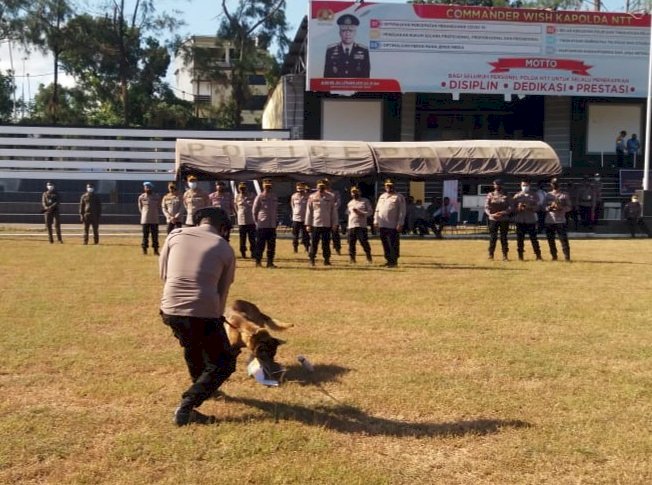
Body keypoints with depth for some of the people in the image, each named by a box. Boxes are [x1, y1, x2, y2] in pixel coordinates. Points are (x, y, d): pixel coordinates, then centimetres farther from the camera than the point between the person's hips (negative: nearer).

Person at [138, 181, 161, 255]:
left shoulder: (157, 197, 0)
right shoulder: (141, 197, -1)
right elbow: (140, 207, 10)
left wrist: (154, 213, 8)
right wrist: (144, 213, 6)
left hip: (154, 219, 1)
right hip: (145, 219, -1)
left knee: (155, 234, 2)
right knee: (145, 234, 3)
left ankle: (155, 249, 8)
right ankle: (144, 248, 10)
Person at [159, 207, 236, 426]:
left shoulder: (175, 235, 9)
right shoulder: (224, 248, 6)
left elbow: (163, 273, 15)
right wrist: (216, 317, 24)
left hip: (171, 310, 4)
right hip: (204, 313, -4)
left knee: (192, 346, 35)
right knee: (224, 363, 14)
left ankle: (202, 387, 51)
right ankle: (186, 407, 0)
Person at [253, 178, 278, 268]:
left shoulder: (274, 197, 10)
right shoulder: (260, 197, -4)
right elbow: (254, 210, -2)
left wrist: (275, 220, 12)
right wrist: (256, 221, -5)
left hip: (272, 225, 5)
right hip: (262, 225, -5)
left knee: (272, 245, 5)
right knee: (260, 245, 0)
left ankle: (270, 262, 11)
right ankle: (258, 262, 9)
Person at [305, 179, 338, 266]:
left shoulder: (331, 197, 4)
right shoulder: (312, 197, 4)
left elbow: (334, 211, 5)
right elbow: (308, 211, 5)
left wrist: (334, 224, 1)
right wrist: (308, 224, 0)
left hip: (327, 224, 0)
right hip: (315, 224, 0)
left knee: (326, 243, 4)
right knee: (314, 243, 0)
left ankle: (326, 260, 11)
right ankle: (311, 259, 9)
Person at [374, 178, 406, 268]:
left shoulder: (399, 197, -3)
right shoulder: (382, 196, 17)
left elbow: (402, 212, -8)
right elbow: (377, 210, 20)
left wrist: (400, 224, -14)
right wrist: (376, 221, 11)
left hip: (393, 226, -6)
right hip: (382, 225, 6)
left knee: (394, 244, -2)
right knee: (385, 244, 10)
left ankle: (394, 261, 4)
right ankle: (388, 260, 19)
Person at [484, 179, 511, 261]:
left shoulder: (506, 196, 8)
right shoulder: (490, 195, 7)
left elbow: (510, 207, 1)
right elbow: (486, 207, 1)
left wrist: (503, 212, -18)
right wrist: (490, 214, -19)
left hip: (504, 219, 1)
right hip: (493, 219, 0)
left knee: (504, 237, 2)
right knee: (492, 237, -1)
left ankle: (505, 255, 6)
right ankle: (491, 255, 5)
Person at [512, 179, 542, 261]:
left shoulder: (534, 195, 7)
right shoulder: (517, 196, 8)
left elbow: (537, 206, 2)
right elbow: (512, 207, 5)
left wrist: (529, 207, -16)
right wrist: (518, 209, -15)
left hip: (531, 220, -1)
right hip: (520, 220, 1)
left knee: (534, 238, -1)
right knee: (520, 238, 3)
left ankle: (538, 255, 3)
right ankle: (520, 255, 10)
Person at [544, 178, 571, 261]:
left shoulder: (564, 195, 5)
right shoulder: (548, 195, 13)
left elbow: (569, 207, 2)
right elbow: (544, 207, 9)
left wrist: (561, 208, -18)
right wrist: (550, 207, -13)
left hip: (560, 221, -3)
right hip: (549, 221, 3)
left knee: (564, 239, -9)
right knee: (550, 240, 5)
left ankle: (567, 257, -6)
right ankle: (554, 256, 16)